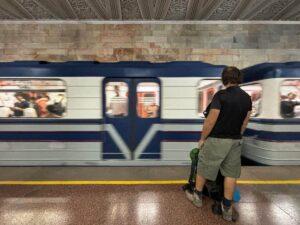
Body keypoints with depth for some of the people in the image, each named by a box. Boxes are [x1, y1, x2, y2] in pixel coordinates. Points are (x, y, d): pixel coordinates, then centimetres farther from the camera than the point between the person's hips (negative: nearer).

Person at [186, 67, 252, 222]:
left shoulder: (221, 95, -17)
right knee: (231, 173, 14)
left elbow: (211, 120, -18)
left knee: (204, 168, 12)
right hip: (235, 141, 6)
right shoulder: (247, 98, 4)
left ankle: (197, 197, 31)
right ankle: (227, 208, 24)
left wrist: (202, 138, -6)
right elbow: (245, 122, 11)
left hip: (216, 139, -5)